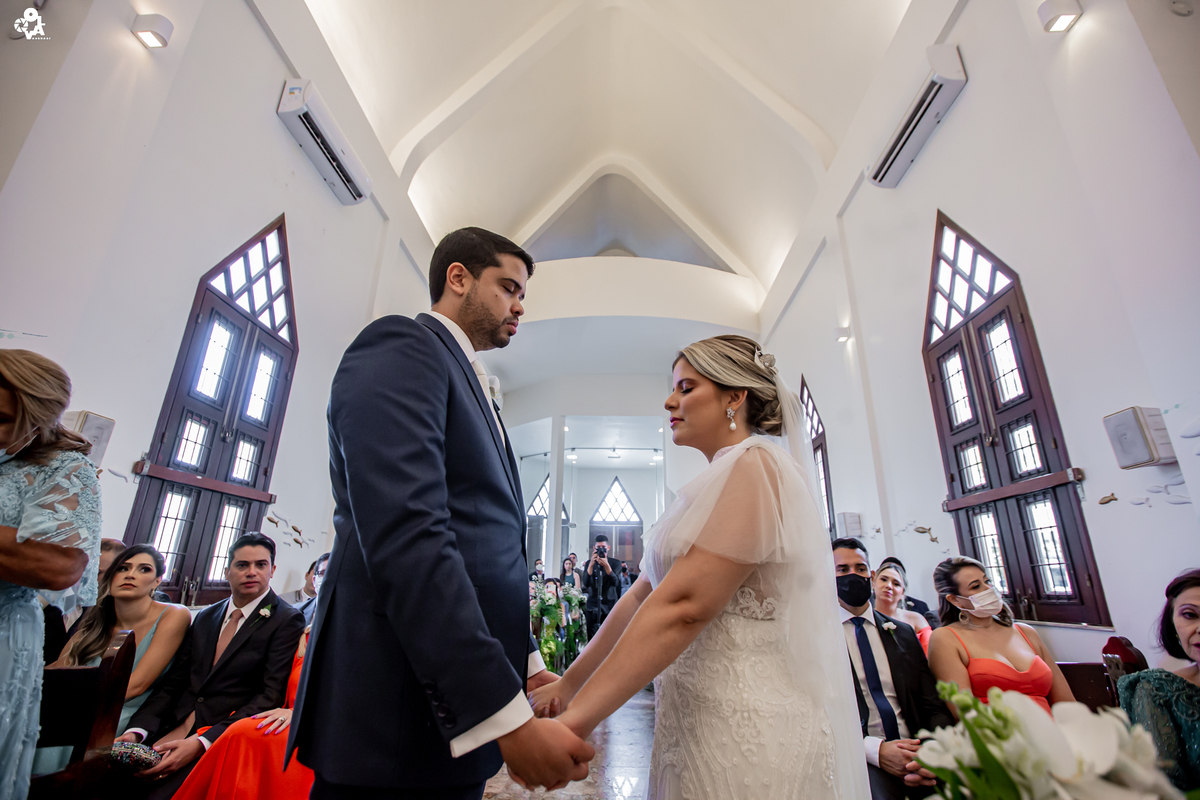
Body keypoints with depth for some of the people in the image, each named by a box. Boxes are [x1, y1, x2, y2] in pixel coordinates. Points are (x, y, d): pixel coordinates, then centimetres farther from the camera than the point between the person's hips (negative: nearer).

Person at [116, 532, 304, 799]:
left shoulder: (287, 620, -7)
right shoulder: (205, 617, 16)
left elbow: (271, 696, -13)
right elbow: (174, 682, 10)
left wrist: (201, 742, -20)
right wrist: (137, 730, -7)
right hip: (170, 730, 6)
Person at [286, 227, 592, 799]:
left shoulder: (473, 389, 17)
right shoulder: (400, 346, -11)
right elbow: (406, 539, -25)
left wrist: (524, 662, 14)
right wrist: (508, 718, -24)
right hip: (397, 717, -9)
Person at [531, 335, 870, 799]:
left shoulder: (754, 466, -16)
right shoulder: (717, 482, 12)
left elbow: (682, 605, -26)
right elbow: (643, 595, 9)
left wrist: (576, 719, -24)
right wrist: (568, 684, 7)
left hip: (747, 728, -8)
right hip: (697, 721, 8)